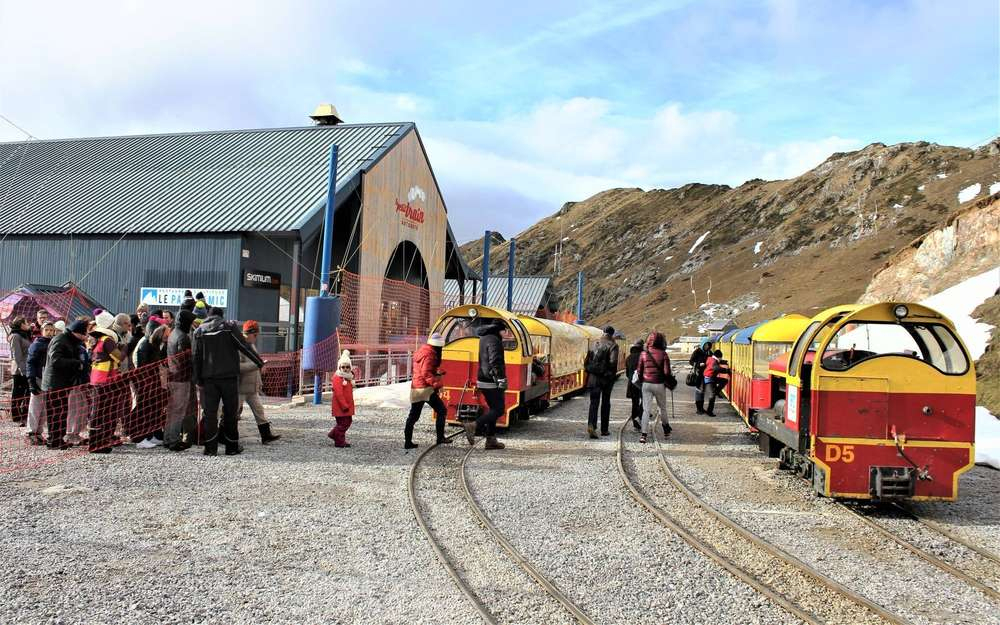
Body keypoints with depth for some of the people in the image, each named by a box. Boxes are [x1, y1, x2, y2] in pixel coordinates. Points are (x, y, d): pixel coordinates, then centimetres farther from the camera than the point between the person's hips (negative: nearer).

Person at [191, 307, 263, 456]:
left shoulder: (199, 331, 7)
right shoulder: (229, 326, -1)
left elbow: (196, 358, 5)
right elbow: (244, 347, -5)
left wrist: (198, 380, 7)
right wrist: (260, 363, 1)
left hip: (208, 378, 2)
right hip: (229, 376, -2)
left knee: (209, 411, 6)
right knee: (230, 412, 6)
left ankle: (210, 447, 4)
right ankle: (232, 446, 10)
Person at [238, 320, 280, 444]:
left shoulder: (252, 345, 14)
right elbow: (238, 366, -28)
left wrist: (259, 382, 22)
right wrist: (256, 364, -28)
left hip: (252, 388, 9)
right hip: (240, 388, -8)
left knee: (259, 410, 5)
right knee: (235, 412, 0)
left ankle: (266, 435, 7)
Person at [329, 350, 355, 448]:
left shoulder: (349, 377, 12)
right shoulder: (337, 378, -16)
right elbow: (339, 394, -21)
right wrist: (344, 406, -22)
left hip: (347, 405, 9)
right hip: (340, 406, -9)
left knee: (348, 421, 15)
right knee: (342, 423, -2)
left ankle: (334, 434, 29)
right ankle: (339, 442, 9)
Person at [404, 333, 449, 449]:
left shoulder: (421, 351, 17)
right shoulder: (429, 355, -13)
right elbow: (426, 374, -21)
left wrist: (436, 372, 14)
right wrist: (437, 384, -22)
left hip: (415, 387, 10)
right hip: (425, 388, -10)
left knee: (413, 415, 10)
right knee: (441, 411, -2)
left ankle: (407, 442, 12)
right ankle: (440, 437, -2)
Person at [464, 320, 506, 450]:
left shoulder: (484, 338, 15)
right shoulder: (494, 340, -16)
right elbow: (495, 362, -24)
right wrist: (501, 379, -23)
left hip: (483, 380, 10)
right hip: (491, 382, -10)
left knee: (493, 409, 14)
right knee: (499, 409, -5)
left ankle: (491, 440, 15)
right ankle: (473, 426, -16)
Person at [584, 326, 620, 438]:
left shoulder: (595, 344, 8)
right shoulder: (613, 345, -5)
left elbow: (587, 361, 9)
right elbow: (613, 361, -17)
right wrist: (613, 373, -1)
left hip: (593, 378, 2)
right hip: (607, 378, -2)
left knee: (594, 402, 0)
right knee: (605, 403, 11)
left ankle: (591, 425, -22)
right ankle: (604, 430, 17)